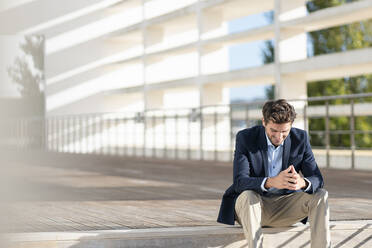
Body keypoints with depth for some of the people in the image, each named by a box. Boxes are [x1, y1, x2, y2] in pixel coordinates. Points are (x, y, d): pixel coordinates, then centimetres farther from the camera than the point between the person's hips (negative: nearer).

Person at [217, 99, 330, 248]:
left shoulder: (300, 138, -6)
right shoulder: (245, 138, -14)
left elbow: (317, 180, -11)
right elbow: (240, 182, -25)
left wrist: (302, 183, -38)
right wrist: (271, 182, -46)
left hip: (284, 207, 3)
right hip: (251, 206, -3)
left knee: (321, 195, -19)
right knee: (248, 195, -35)